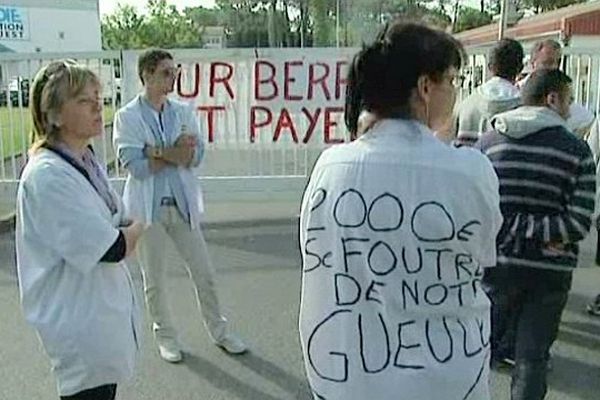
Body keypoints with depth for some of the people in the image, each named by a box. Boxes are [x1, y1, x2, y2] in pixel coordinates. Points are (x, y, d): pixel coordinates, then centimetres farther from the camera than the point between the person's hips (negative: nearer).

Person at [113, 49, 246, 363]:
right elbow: (134, 166, -16)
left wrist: (158, 152, -19)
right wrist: (175, 154, -13)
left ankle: (219, 330, 28)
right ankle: (164, 335, 31)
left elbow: (196, 155, -6)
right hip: (148, 207, -3)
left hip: (183, 204, 3)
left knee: (204, 273, 10)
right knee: (154, 279, 10)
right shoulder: (127, 116, -7)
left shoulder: (183, 112, 4)